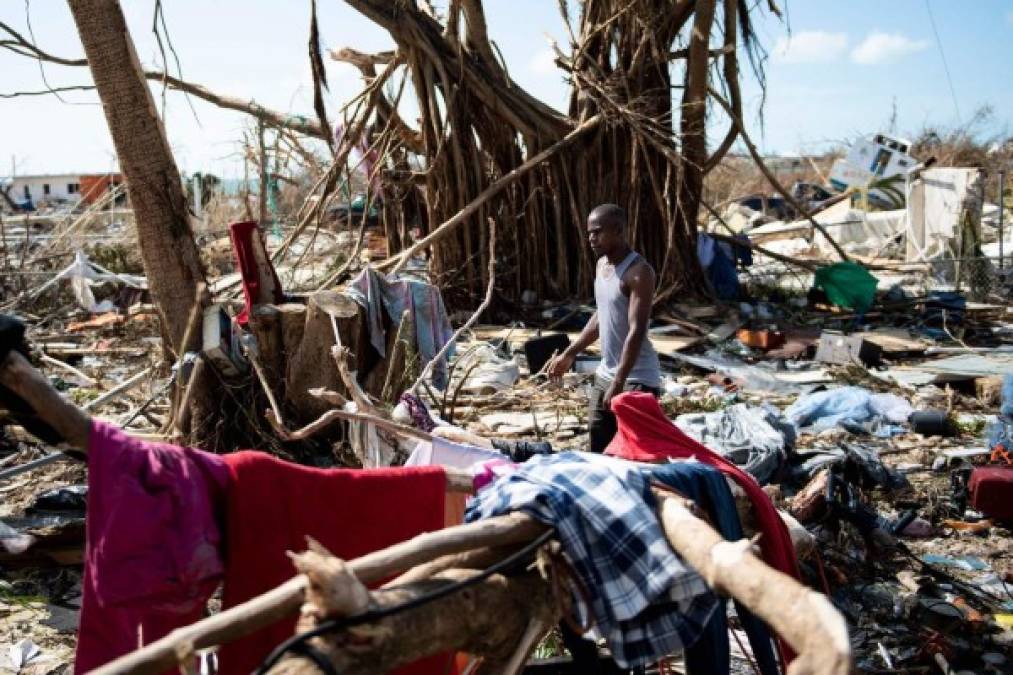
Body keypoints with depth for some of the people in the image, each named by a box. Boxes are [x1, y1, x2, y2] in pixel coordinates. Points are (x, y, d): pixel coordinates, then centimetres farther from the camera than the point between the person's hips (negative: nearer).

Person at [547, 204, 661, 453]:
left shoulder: (639, 272, -18)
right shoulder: (601, 265, 9)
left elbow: (637, 331, -24)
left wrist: (618, 384, -28)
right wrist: (570, 354, 21)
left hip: (637, 380, -9)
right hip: (605, 376, 9)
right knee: (596, 451, 13)